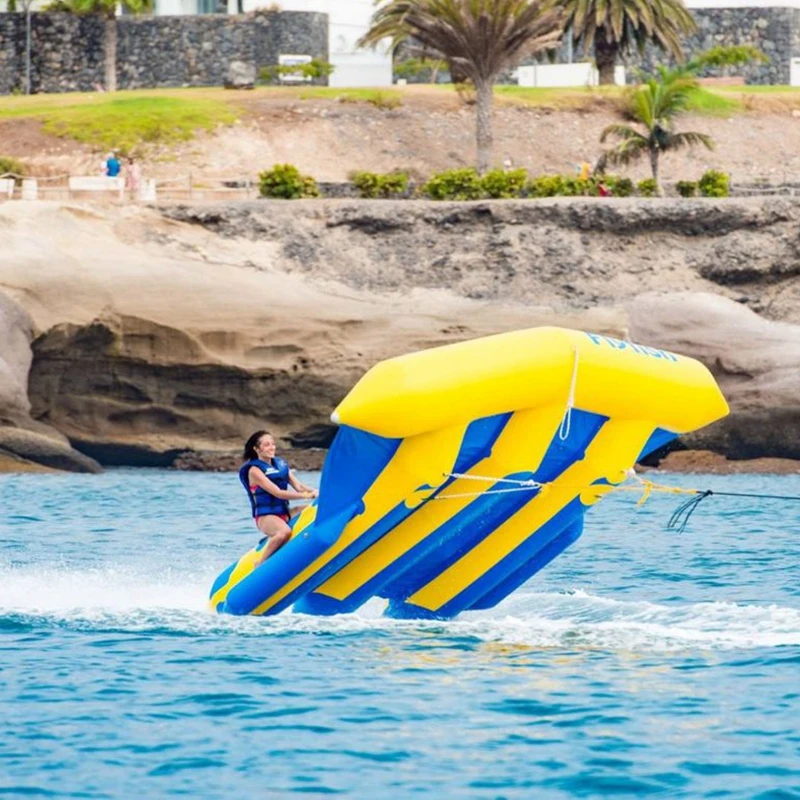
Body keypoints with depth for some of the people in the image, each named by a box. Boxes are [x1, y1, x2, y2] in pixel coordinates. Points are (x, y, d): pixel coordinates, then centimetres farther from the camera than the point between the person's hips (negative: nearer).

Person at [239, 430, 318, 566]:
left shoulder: (281, 464, 13)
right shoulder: (254, 470, -8)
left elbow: (298, 486, 7)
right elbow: (277, 493, -17)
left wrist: (315, 492, -14)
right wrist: (306, 496, -20)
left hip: (284, 513, 7)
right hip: (265, 516, -7)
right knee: (285, 531, -38)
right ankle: (260, 563, -24)